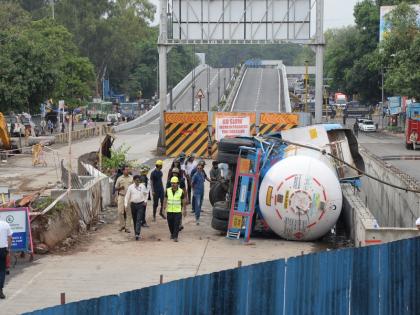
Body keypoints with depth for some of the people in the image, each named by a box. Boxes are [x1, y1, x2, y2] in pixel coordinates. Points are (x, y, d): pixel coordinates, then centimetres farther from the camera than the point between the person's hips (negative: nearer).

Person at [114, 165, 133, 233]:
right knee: (120, 212, -5)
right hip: (121, 196, 0)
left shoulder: (131, 178, 6)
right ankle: (122, 225, 13)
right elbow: (116, 188, 9)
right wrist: (120, 188, -11)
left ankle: (127, 227, 5)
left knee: (128, 212, -1)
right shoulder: (119, 178, 5)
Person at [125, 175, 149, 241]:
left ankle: (137, 234, -19)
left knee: (139, 220, -12)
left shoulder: (143, 186, 0)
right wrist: (126, 204, -10)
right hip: (133, 204, 1)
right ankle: (136, 233, 22)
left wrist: (145, 201, 9)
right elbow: (127, 196, -1)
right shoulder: (130, 187, -2)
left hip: (141, 204, -1)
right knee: (134, 220, 10)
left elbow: (146, 193, 18)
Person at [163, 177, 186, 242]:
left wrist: (184, 210, 6)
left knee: (176, 224, -8)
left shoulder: (181, 191, -5)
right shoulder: (168, 191, 0)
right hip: (169, 211, 2)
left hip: (178, 211, -2)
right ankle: (172, 234, 34)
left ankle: (175, 237, -3)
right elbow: (165, 200, 4)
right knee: (170, 224, 11)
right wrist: (164, 208, -3)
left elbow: (183, 201, 4)